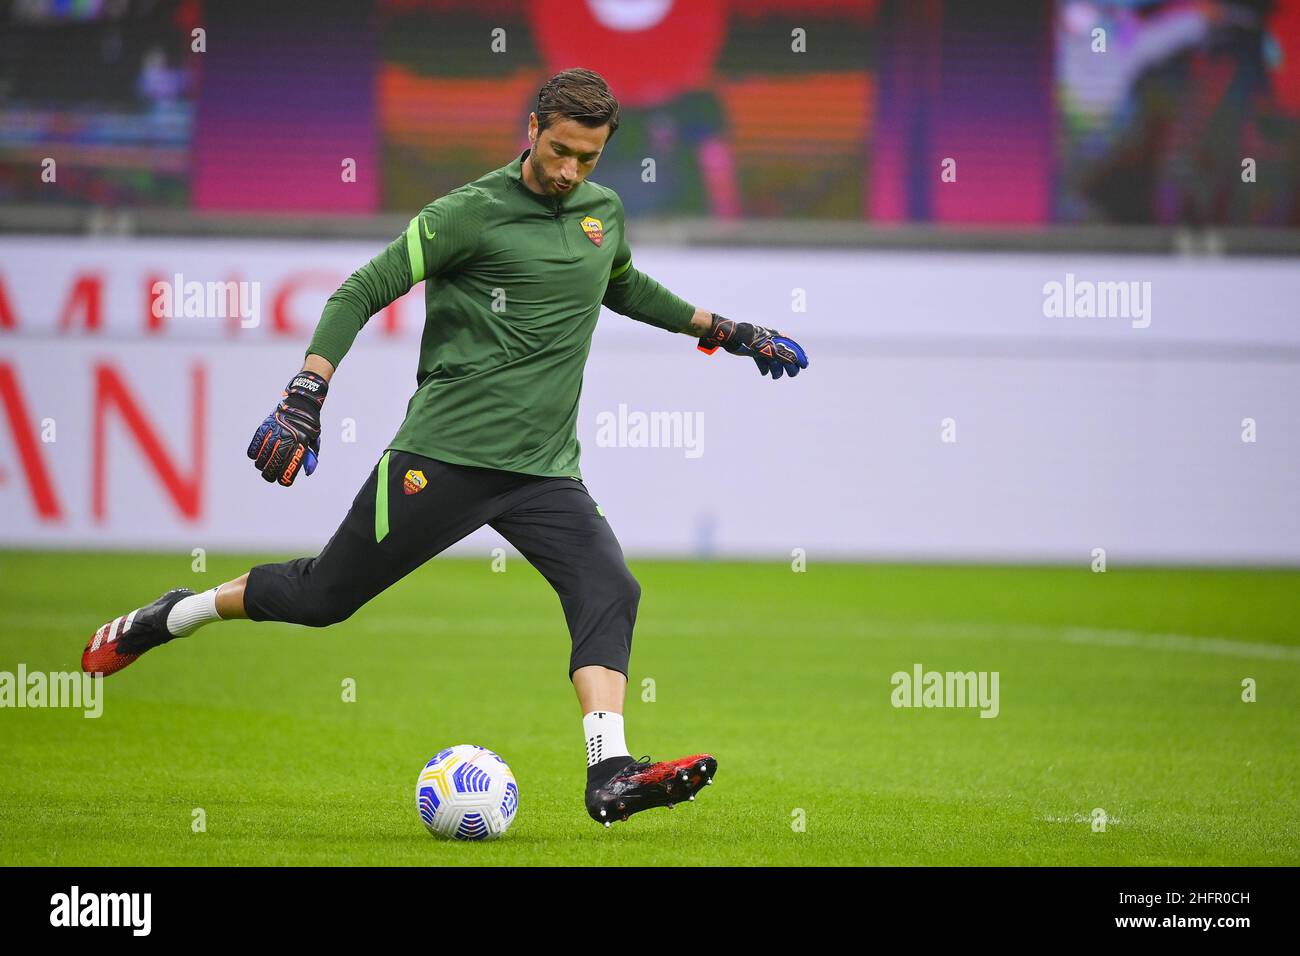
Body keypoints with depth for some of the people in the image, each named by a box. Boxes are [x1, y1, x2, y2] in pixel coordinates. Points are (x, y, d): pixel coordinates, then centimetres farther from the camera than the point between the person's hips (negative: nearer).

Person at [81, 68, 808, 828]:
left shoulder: (605, 212, 11)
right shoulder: (471, 213, -9)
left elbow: (626, 287, 34)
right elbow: (363, 291, -10)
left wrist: (727, 332, 34)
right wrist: (305, 397, -20)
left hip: (544, 471, 5)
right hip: (442, 456, -5)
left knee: (610, 593, -19)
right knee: (323, 596, 3)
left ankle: (611, 776, -29)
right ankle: (170, 619, 26)